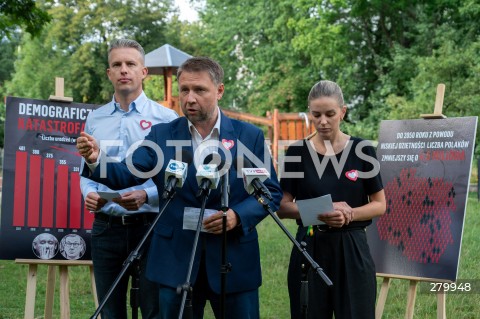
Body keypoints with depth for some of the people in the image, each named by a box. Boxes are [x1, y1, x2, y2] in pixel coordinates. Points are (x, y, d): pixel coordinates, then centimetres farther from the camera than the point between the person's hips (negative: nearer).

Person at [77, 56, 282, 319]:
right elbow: (127, 174, -5)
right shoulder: (161, 135, 4)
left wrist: (238, 216, -16)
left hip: (235, 262, -1)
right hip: (176, 262, 1)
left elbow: (271, 191, 1)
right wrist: (96, 161, -25)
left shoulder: (249, 136, 1)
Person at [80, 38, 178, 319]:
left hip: (149, 225, -3)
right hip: (106, 227, 4)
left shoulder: (165, 118, -2)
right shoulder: (95, 120, 10)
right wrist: (89, 194, -6)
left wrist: (146, 195, -20)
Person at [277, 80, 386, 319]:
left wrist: (349, 214, -17)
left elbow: (379, 205, 2)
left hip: (351, 248, 0)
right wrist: (320, 211, -17)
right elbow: (282, 207, 0)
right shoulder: (297, 151, 0)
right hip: (310, 248, 1)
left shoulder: (362, 150, -1)